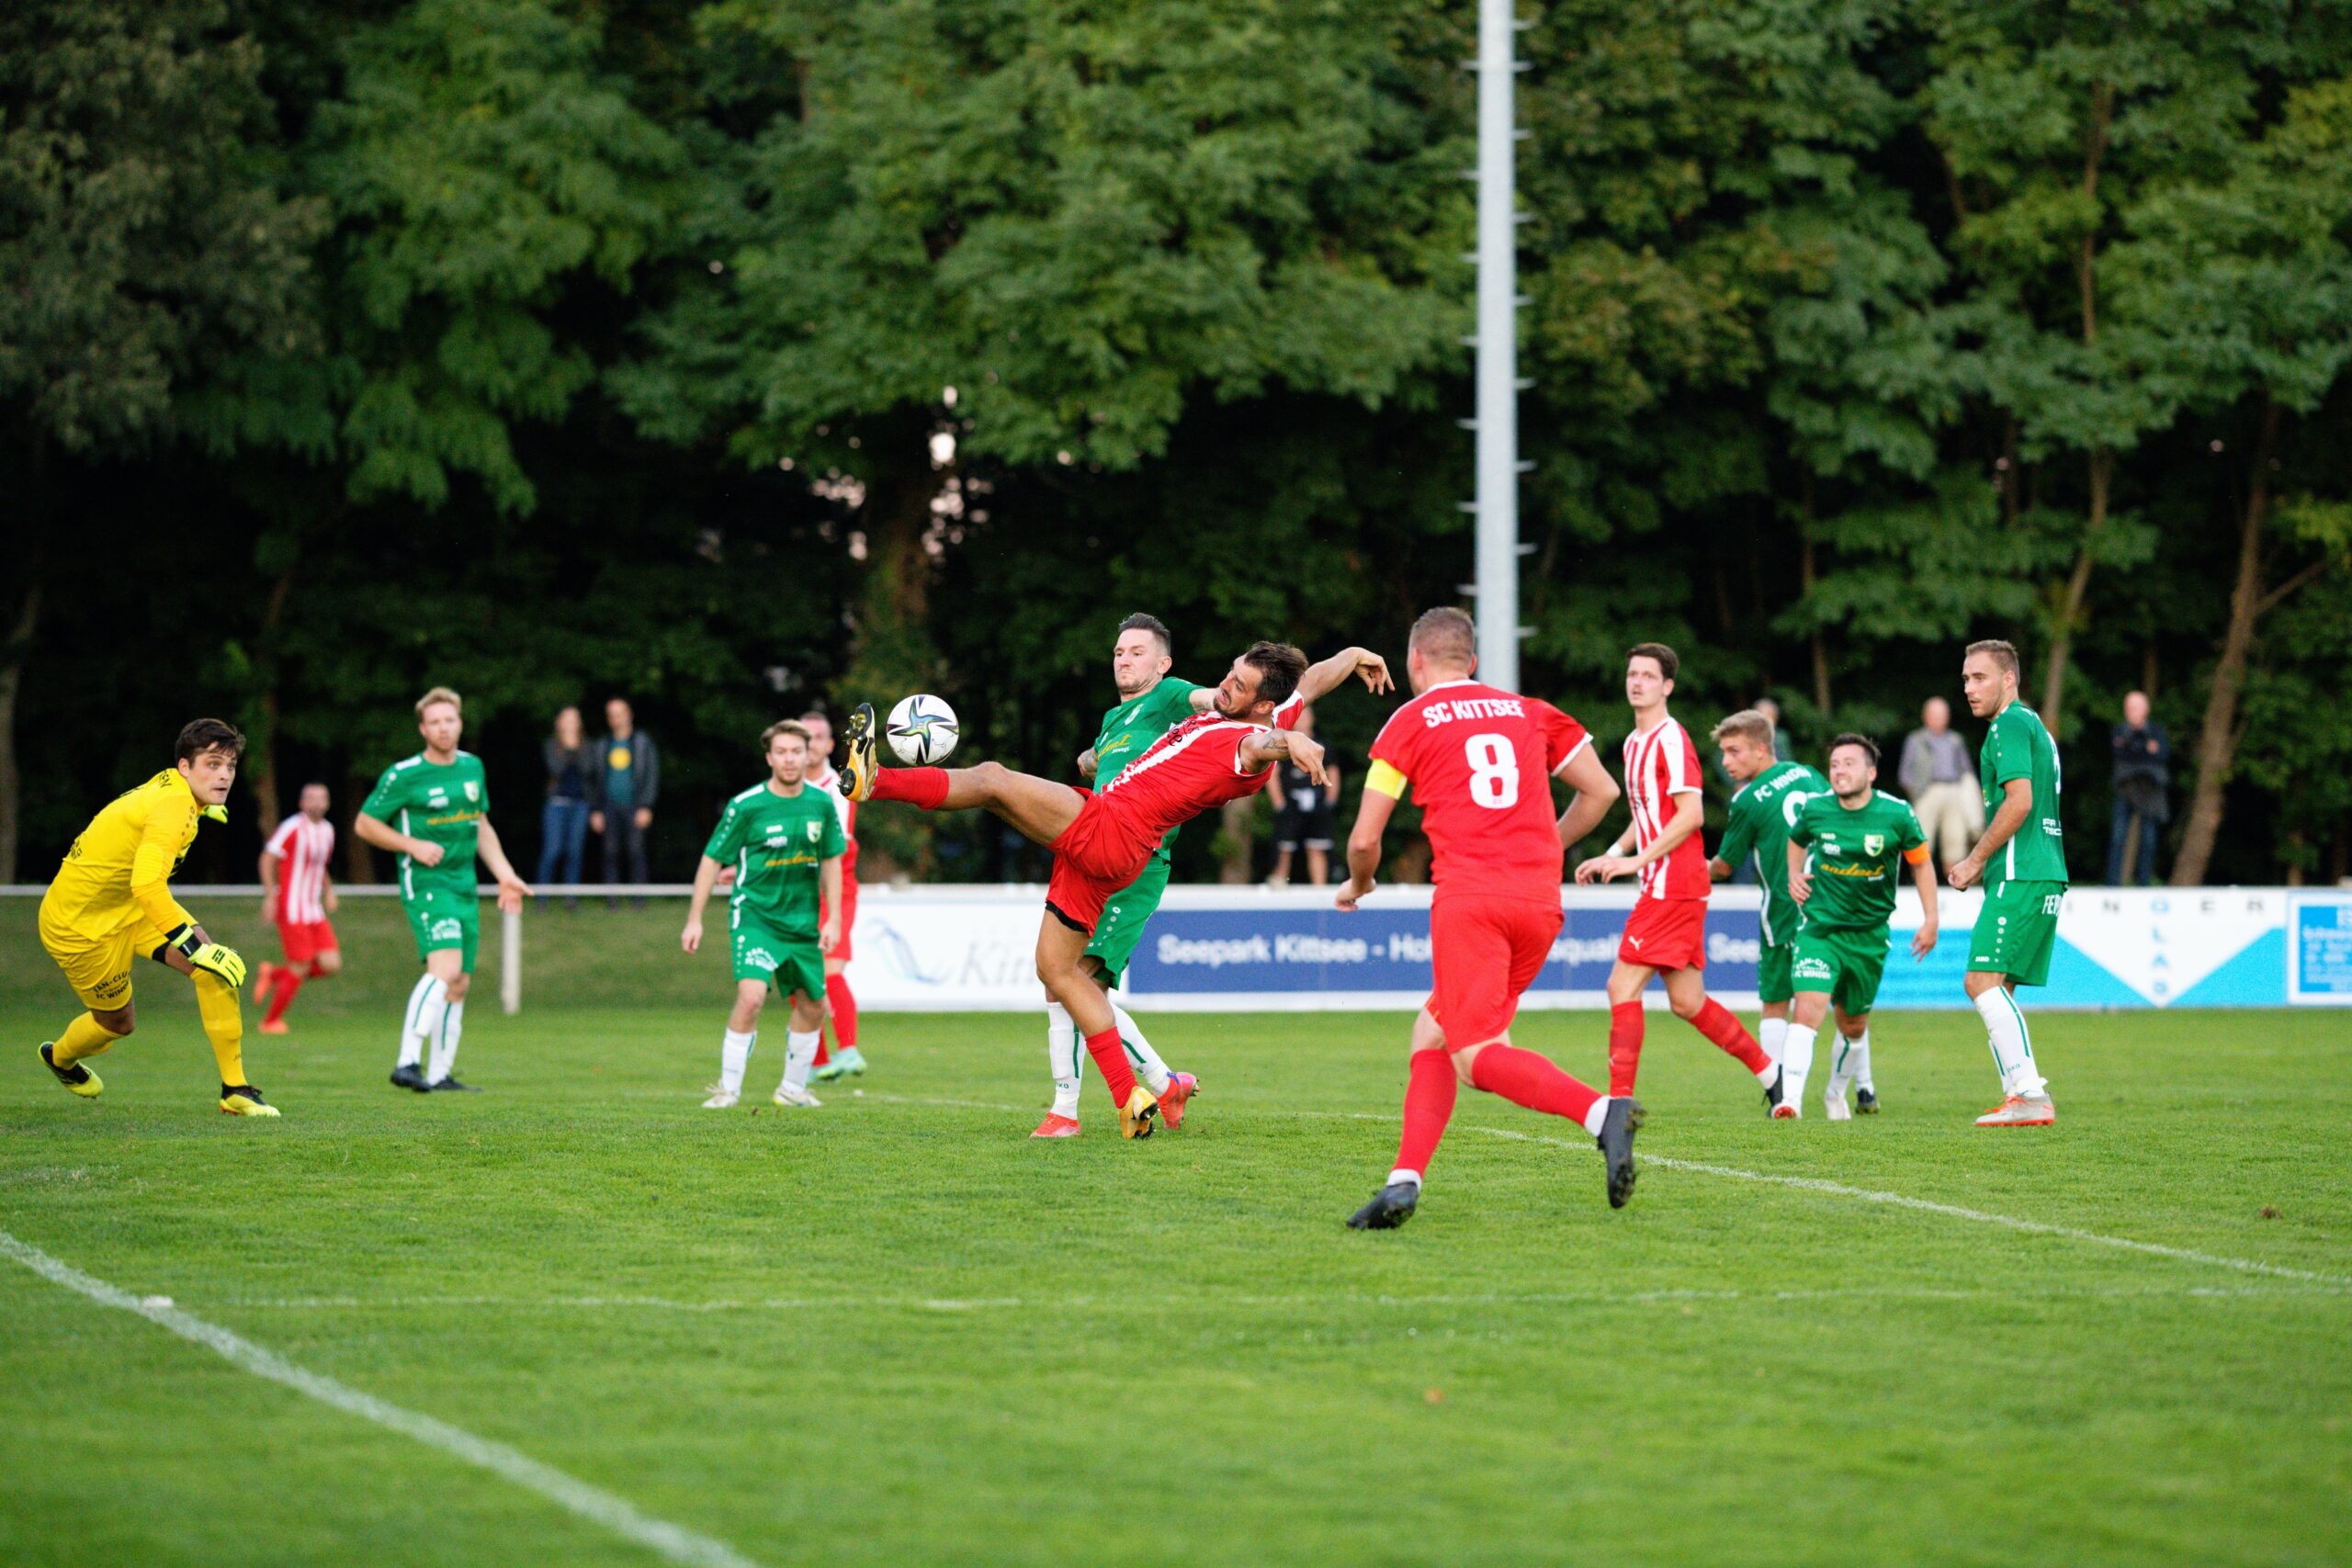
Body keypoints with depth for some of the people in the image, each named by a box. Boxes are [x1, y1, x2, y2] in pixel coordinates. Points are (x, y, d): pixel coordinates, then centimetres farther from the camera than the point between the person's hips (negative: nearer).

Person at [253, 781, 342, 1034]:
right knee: (300, 968, -7)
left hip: (314, 910, 7)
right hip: (292, 910, -7)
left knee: (332, 965, -3)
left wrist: (329, 890, 10)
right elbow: (267, 859, -10)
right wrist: (270, 896, -16)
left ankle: (274, 974, 17)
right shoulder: (293, 828, -12)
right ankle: (271, 1021, 11)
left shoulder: (327, 830, 12)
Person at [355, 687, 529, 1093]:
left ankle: (439, 1075, 16)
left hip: (465, 888, 7)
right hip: (425, 883, -7)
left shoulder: (472, 767, 12)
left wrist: (505, 875, 16)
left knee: (459, 984, 7)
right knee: (445, 968, -26)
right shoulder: (403, 776, -7)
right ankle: (408, 1062, -30)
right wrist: (414, 845, -12)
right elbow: (364, 823, 0)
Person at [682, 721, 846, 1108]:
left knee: (812, 1005, 12)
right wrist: (694, 920, -5)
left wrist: (833, 919, 7)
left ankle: (793, 1088, 30)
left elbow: (831, 861, 12)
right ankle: (728, 1088, -12)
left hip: (802, 921, 5)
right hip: (754, 916, -5)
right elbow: (711, 860, -5)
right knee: (751, 996, -23)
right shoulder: (746, 806, -12)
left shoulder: (820, 804, 1)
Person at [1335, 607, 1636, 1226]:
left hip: (1470, 900, -6)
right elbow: (1602, 790, 18)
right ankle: (1405, 1181, 3)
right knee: (1431, 1036, 15)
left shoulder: (1409, 721, 8)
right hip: (1541, 903, 6)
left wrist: (1358, 885, 29)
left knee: (1477, 1057, -12)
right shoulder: (1527, 711, 20)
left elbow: (1365, 838, 7)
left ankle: (1601, 1111, -34)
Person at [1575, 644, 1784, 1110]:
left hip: (1673, 883, -9)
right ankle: (1768, 1069, 23)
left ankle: (1620, 1100, -11)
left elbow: (1691, 813, -18)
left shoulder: (1670, 739, -11)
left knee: (1623, 986, -12)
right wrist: (1611, 855, 14)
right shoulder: (1634, 743, 18)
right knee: (1686, 1001, 11)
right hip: (1665, 885, 9)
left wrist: (1637, 860, -20)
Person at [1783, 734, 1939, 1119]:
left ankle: (1838, 1091, 41)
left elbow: (1921, 862, 7)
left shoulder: (1896, 816, -8)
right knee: (1808, 1010, -21)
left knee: (1853, 1024, 14)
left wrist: (1930, 920, 3)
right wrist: (1794, 875, 1)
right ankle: (1790, 1100, -24)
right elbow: (1796, 840, 19)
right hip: (1819, 927, -1)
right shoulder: (1815, 810, -4)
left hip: (1869, 935, 1)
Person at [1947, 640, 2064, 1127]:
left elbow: (2019, 801, -19)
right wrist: (1984, 866, 20)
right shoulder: (2033, 726, 23)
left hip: (2021, 878, -10)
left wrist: (1975, 860, -10)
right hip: (2045, 875, 10)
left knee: (1982, 981, -14)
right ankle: (2019, 1096, 6)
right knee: (1998, 989, 10)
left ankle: (2030, 1092, -21)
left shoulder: (2011, 724, -8)